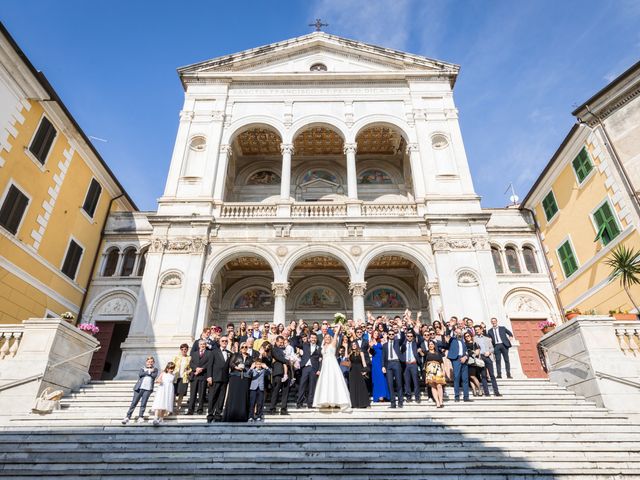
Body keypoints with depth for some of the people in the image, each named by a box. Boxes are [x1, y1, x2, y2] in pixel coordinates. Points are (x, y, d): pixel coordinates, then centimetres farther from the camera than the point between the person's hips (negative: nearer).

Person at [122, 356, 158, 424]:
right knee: (134, 402, -1)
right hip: (139, 387, 1)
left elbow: (154, 375, -4)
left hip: (148, 389, -1)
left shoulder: (155, 370, 16)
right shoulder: (142, 368, 18)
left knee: (143, 403, -6)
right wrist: (149, 371, -5)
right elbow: (140, 374, -3)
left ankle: (140, 417, 1)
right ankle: (128, 417, 3)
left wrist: (146, 373, 0)